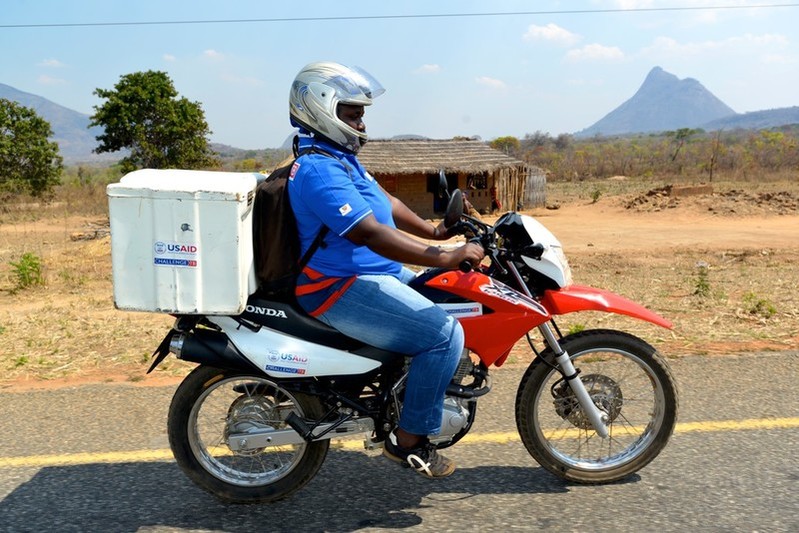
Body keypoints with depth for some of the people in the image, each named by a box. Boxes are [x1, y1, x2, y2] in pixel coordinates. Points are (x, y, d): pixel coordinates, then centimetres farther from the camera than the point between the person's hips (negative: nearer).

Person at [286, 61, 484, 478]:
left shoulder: (340, 157, 14)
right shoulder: (320, 171, -21)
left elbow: (385, 201, 20)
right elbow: (371, 234, -30)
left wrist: (434, 231, 11)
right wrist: (444, 257, -32)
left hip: (373, 274, 11)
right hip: (342, 290, -11)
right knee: (444, 334, -19)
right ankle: (408, 439, -4)